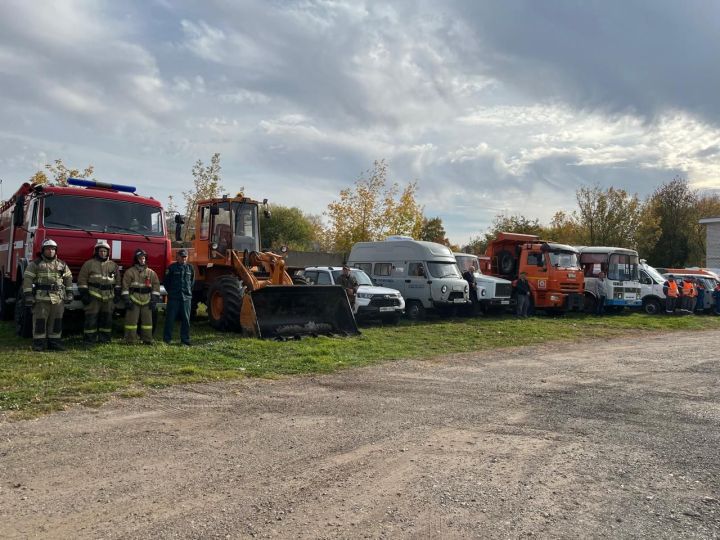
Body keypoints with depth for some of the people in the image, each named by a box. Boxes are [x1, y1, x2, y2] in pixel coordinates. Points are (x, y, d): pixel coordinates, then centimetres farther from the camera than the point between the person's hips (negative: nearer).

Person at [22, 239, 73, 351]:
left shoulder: (62, 264, 15)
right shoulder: (35, 264, 2)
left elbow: (68, 278, 19)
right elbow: (27, 279, -2)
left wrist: (69, 293, 12)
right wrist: (28, 295, -10)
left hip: (58, 298, 4)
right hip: (41, 298, -3)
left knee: (56, 321, 5)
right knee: (40, 321, -3)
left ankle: (54, 342, 12)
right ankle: (38, 343, 4)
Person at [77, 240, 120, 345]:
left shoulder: (113, 265, 14)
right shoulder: (89, 263, 3)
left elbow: (118, 280, 19)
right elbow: (82, 279, 0)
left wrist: (117, 293, 11)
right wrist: (84, 293, -7)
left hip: (108, 297, 4)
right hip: (93, 296, -4)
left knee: (107, 317, 8)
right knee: (91, 317, -4)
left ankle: (104, 337, 16)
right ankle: (89, 338, 2)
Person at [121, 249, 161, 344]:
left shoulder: (151, 273, 9)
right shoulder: (130, 271, 1)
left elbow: (156, 285, 9)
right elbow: (125, 286, -4)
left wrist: (154, 299, 2)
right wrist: (126, 299, -11)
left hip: (147, 300, 3)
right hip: (134, 299, -3)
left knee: (147, 320, 6)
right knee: (131, 320, -2)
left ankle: (147, 339, 14)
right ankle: (130, 340, 4)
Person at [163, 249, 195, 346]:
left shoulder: (190, 268, 9)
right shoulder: (172, 267, -1)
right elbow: (166, 281, 6)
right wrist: (170, 292, 7)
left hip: (186, 297, 3)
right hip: (173, 298, -3)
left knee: (186, 319, 5)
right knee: (170, 318, 0)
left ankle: (185, 340, 12)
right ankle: (166, 339, 8)